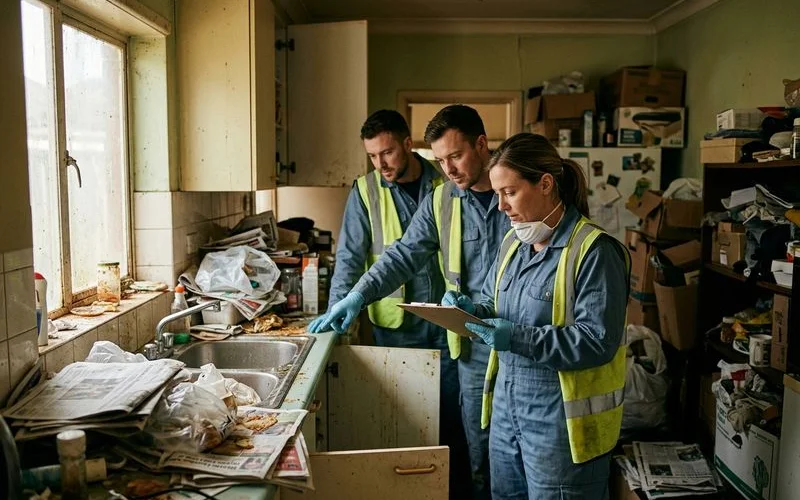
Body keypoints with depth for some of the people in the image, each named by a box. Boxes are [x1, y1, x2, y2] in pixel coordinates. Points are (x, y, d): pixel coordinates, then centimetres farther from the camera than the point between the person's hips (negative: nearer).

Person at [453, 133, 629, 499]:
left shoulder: (594, 250, -19)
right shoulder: (513, 241, 7)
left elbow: (599, 340, -23)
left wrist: (519, 339, -28)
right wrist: (473, 311, -6)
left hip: (562, 413, -7)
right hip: (507, 403, 8)